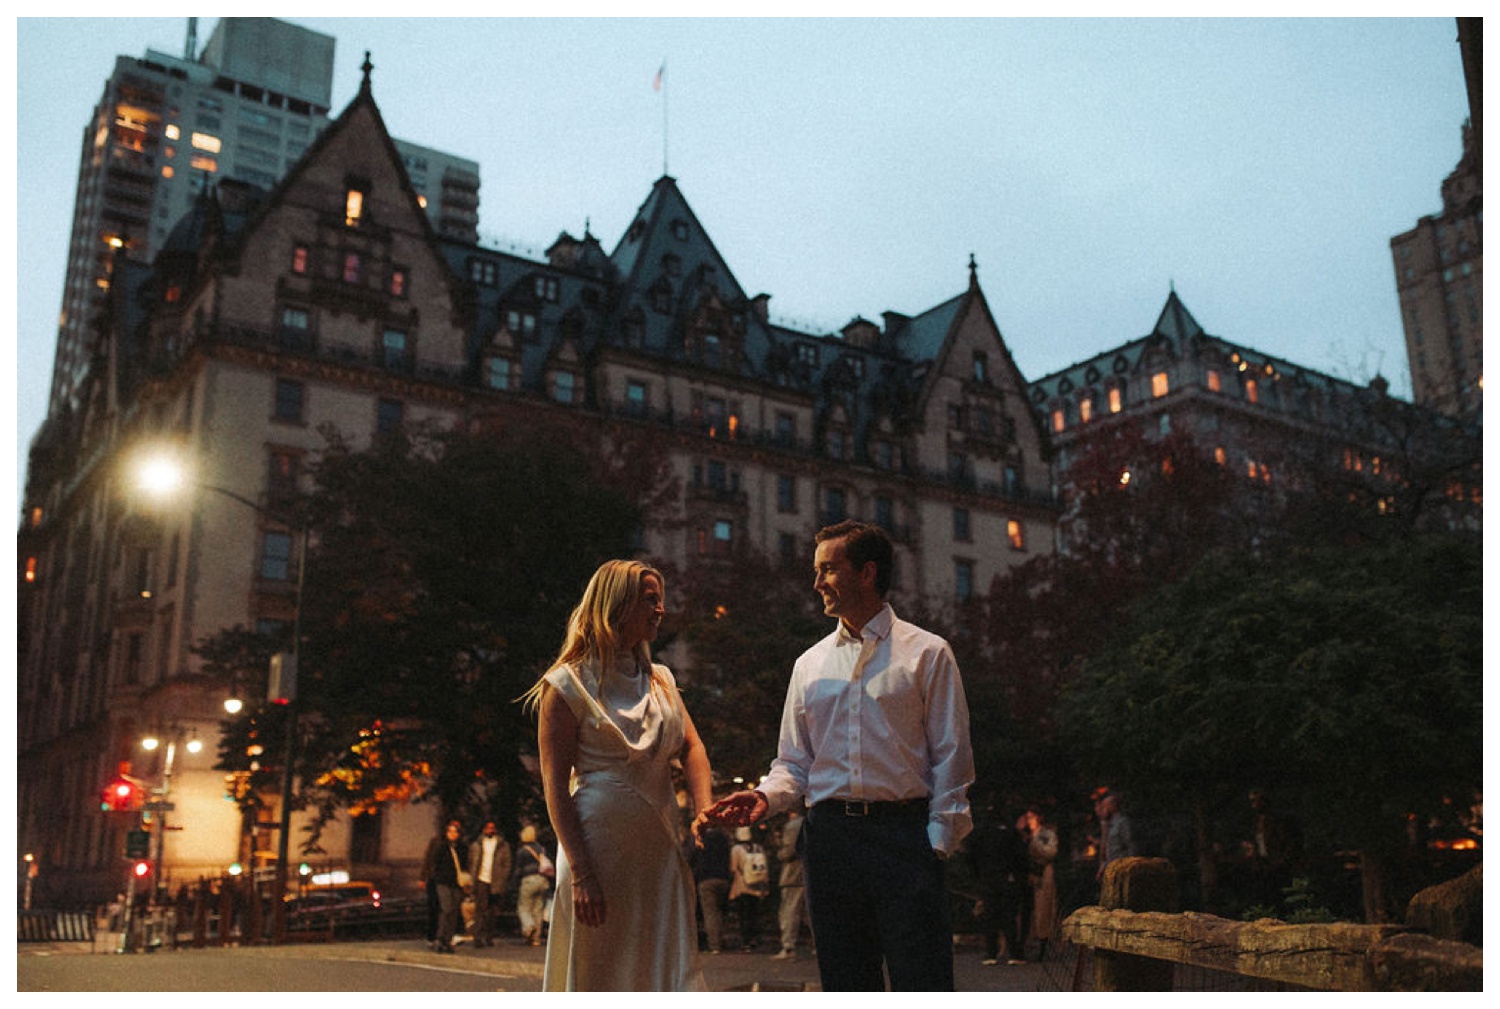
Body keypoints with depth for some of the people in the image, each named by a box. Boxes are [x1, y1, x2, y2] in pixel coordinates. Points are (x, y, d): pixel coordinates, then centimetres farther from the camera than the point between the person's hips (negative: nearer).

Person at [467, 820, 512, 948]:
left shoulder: (503, 846, 7)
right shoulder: (476, 845, 10)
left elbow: (507, 864, 6)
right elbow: (470, 863, 11)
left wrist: (501, 880, -5)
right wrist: (472, 878, -1)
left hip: (495, 883, 1)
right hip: (481, 881, -1)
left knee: (491, 910, 8)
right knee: (480, 909, -10)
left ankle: (489, 937, 17)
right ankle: (478, 937, -12)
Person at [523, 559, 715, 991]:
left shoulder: (661, 680, 16)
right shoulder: (568, 684, -4)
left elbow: (692, 748, 4)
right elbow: (555, 787, -9)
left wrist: (704, 812, -15)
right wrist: (581, 873, -17)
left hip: (660, 854, 6)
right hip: (599, 849, -6)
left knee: (669, 977, 6)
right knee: (597, 979, 3)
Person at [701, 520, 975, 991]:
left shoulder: (926, 653, 3)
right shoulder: (810, 664, 15)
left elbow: (950, 756, 0)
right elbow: (794, 762, 14)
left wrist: (938, 841, -7)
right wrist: (766, 796, -6)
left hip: (904, 833, -4)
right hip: (829, 836, 4)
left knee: (921, 983, -6)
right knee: (845, 985, 10)